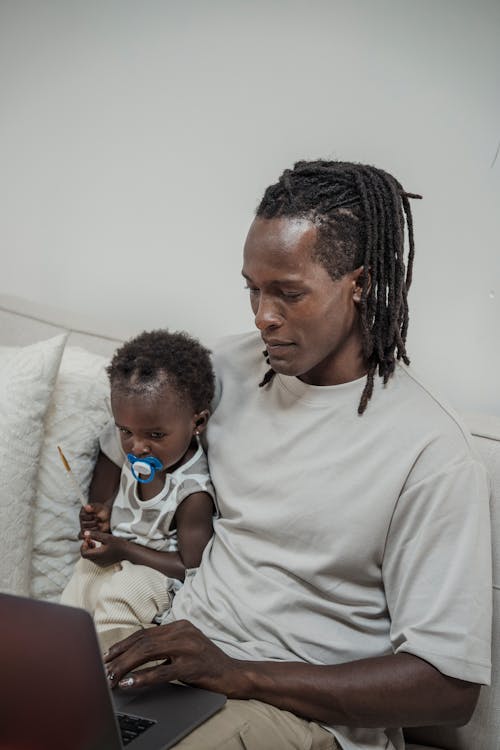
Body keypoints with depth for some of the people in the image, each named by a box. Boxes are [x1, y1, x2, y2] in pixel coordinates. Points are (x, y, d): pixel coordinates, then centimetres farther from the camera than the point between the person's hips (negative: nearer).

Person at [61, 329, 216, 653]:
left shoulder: (194, 494, -29)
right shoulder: (142, 458, -7)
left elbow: (190, 566, -23)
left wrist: (125, 550, -24)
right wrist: (104, 511, -5)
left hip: (155, 572, -9)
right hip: (115, 555, 9)